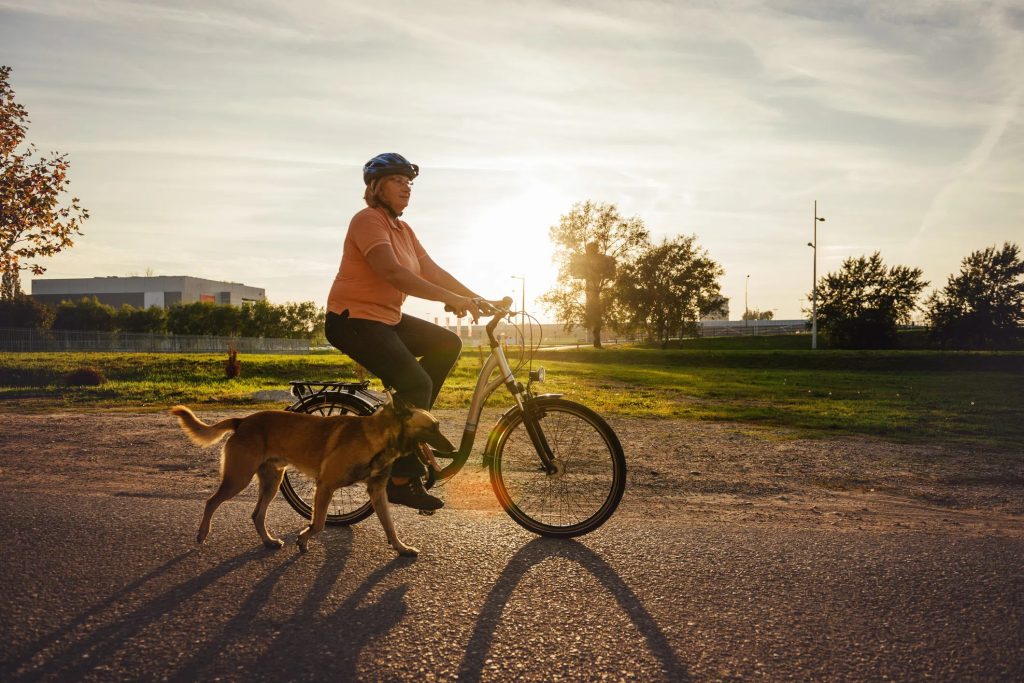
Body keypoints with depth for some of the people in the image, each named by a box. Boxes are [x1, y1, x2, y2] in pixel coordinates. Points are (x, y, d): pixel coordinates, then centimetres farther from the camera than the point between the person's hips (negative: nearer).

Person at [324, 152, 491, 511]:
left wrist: (476, 299, -2)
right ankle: (401, 480, -12)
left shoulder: (403, 229, 13)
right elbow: (392, 272, -30)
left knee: (447, 344, 2)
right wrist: (450, 298, -34)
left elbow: (433, 271, 9)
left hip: (388, 318, 9)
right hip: (354, 319, -9)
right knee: (416, 382, -21)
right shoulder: (368, 220, -16)